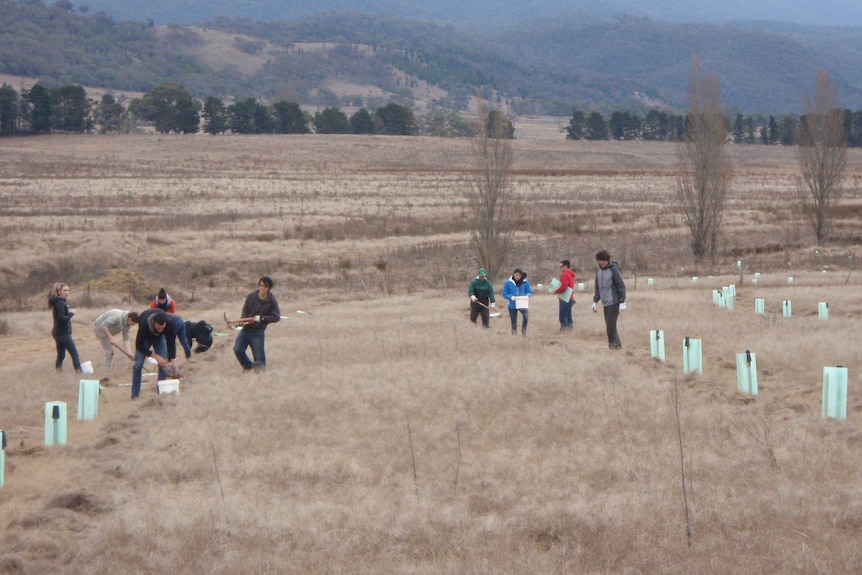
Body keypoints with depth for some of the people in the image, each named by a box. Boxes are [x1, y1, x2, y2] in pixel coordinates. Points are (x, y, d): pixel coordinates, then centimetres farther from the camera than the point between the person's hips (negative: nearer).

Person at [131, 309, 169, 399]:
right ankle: (135, 394, -3)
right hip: (145, 337, -2)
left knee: (163, 363, -12)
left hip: (159, 337, 2)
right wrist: (156, 356, -36)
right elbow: (139, 346, -31)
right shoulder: (144, 324, -42)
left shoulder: (169, 323, -36)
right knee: (138, 364, -11)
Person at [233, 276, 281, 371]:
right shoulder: (251, 297, -1)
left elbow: (276, 317, -7)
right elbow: (245, 311, 6)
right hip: (246, 329, 2)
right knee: (238, 350, -13)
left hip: (258, 332, -2)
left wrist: (261, 318, -17)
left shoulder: (272, 302, -7)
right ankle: (248, 367, 13)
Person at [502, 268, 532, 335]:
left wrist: (527, 295, -17)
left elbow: (530, 292, 6)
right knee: (514, 323, 6)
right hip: (512, 306, 1)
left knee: (526, 316, -28)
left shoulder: (525, 282, -2)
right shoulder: (508, 283, -5)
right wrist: (511, 297, -20)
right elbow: (505, 294, -1)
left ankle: (523, 330, -4)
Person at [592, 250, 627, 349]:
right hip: (605, 303, 7)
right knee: (609, 326, 7)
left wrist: (622, 302, -15)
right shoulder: (598, 270, 10)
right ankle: (617, 344, 15)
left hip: (614, 302, -7)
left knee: (611, 325, -14)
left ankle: (613, 344, -9)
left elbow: (621, 286, -11)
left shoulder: (614, 269, -10)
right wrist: (595, 301, 19)